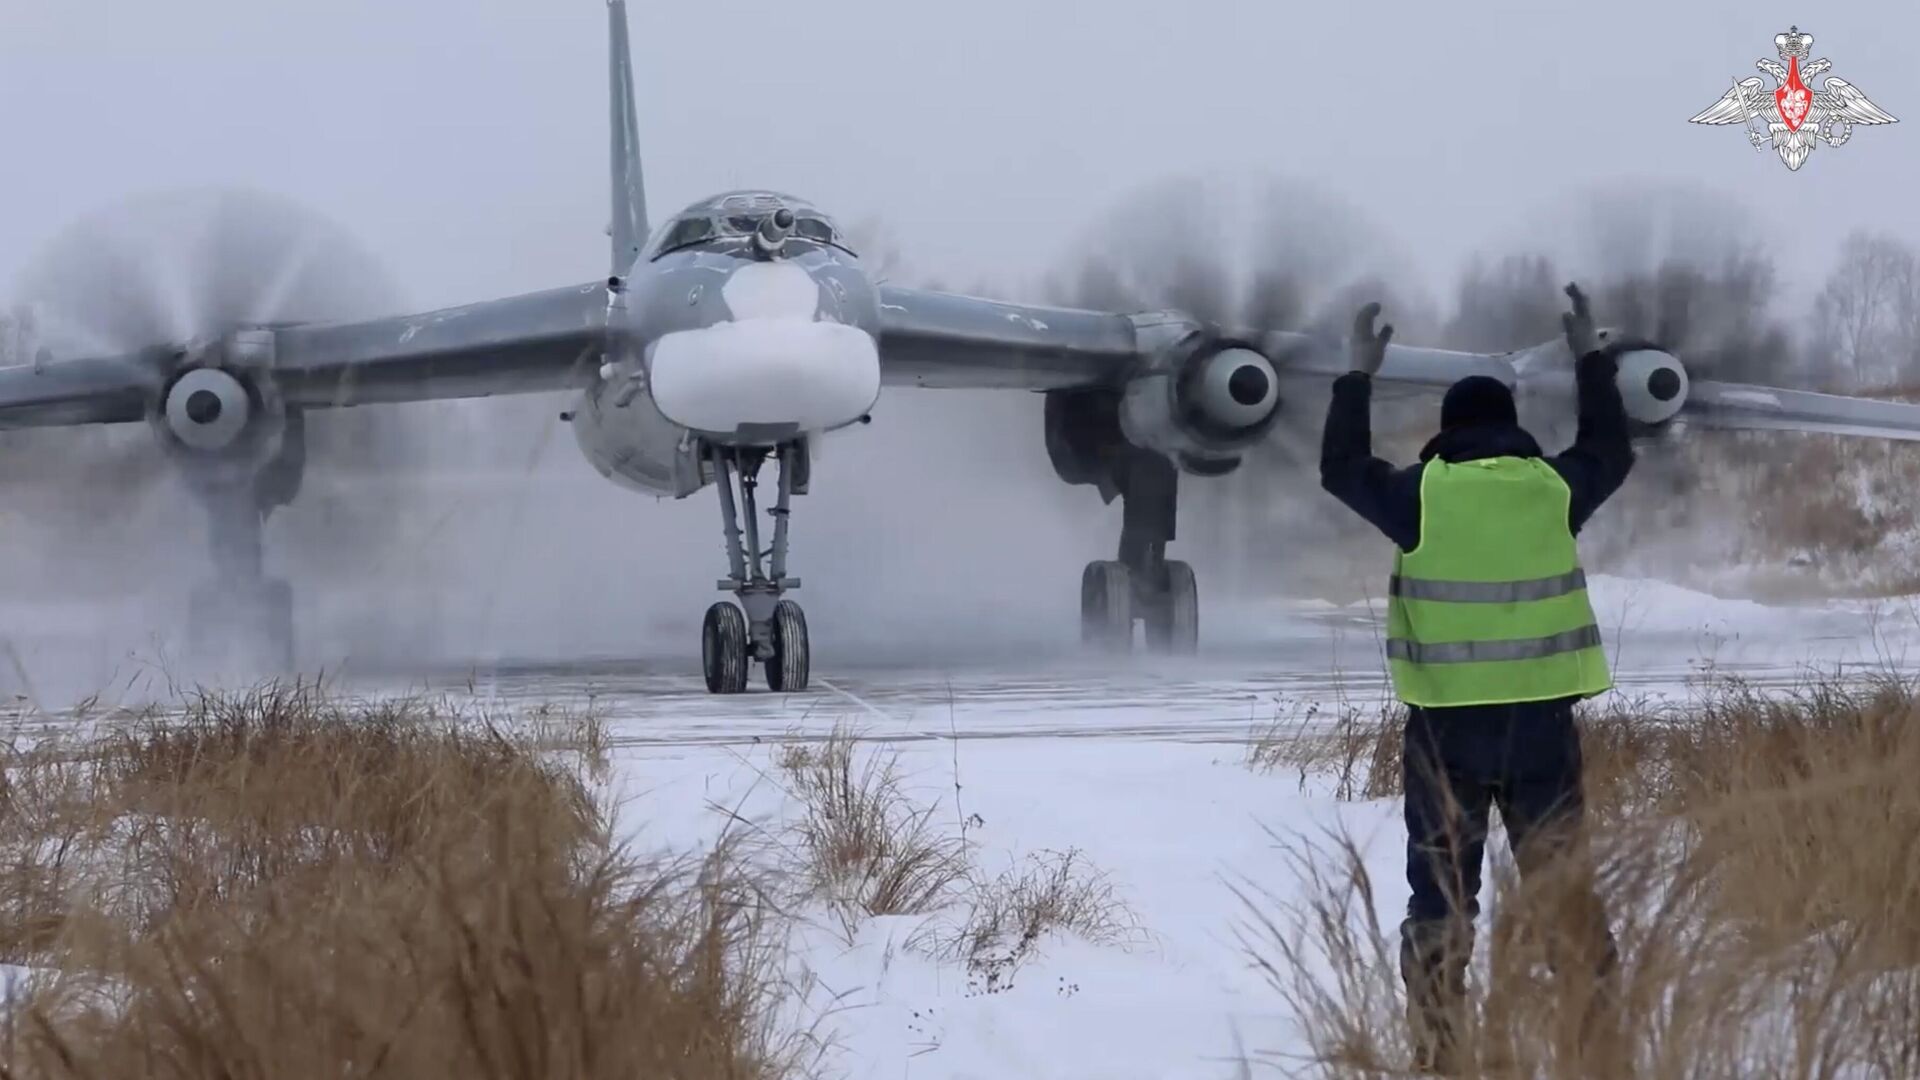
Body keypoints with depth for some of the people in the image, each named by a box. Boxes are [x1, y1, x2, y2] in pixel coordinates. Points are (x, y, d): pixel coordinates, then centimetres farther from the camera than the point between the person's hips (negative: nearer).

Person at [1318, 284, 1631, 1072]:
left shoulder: (1421, 495, -4)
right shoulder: (1556, 486, 0)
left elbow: (1341, 468, 15)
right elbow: (1612, 451, 23)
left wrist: (1360, 374, 24)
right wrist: (1591, 358, 34)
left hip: (1447, 723, -1)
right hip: (1540, 719, 1)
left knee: (1441, 896, 5)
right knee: (1563, 887, 9)